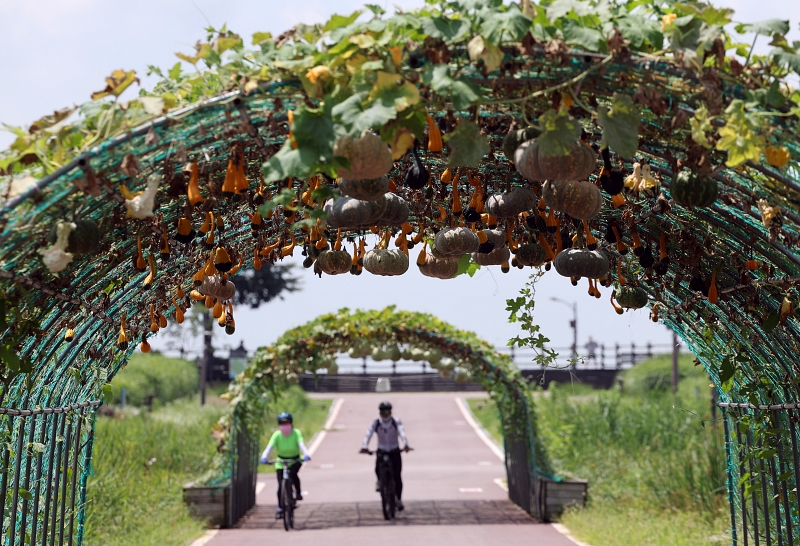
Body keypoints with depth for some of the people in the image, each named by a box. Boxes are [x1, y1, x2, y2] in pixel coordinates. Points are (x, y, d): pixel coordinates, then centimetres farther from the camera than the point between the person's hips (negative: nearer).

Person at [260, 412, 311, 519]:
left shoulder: (296, 433, -19)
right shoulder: (277, 435, -17)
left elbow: (301, 444, -33)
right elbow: (269, 447, -29)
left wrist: (306, 455, -53)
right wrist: (264, 458, -48)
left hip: (295, 460, -1)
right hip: (281, 462, 1)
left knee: (292, 473, -32)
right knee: (281, 486, -6)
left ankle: (298, 492, -7)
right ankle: (280, 508, 11)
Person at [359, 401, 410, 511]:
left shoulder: (396, 422, -10)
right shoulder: (375, 423, -9)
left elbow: (402, 433, -27)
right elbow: (368, 434, -24)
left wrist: (405, 444, -47)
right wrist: (364, 446, -43)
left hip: (395, 452, 0)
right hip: (381, 452, 1)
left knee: (397, 476, -6)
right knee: (378, 469, -25)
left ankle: (399, 499, 11)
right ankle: (380, 481, 11)